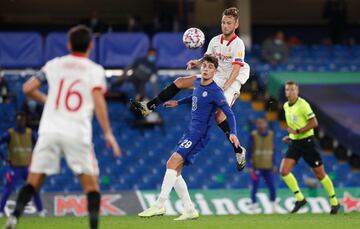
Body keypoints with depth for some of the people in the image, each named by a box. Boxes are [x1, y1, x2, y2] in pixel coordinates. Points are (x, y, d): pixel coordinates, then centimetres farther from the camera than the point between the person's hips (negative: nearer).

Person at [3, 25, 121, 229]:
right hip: (78, 134, -2)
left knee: (33, 181, 6)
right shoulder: (95, 70, 4)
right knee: (91, 183, 6)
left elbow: (28, 88, 8)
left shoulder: (55, 65, 11)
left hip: (50, 131, 2)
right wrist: (108, 133, -9)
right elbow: (98, 100, -10)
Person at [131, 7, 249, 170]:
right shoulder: (215, 41, 3)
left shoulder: (238, 44, -17)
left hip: (231, 81, -7)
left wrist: (223, 89, -33)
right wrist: (197, 62, -7)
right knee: (180, 82, -1)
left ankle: (238, 151, -11)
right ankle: (149, 107, 3)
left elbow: (236, 70, -24)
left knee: (219, 116, -24)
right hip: (215, 77, 7)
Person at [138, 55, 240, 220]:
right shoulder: (197, 83, 10)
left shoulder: (215, 92, -15)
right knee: (174, 171, 6)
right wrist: (178, 103, 37)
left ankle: (159, 206, -21)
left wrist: (232, 133, -33)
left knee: (172, 163, -20)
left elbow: (229, 113, -20)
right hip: (190, 131, 9)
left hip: (199, 134, -9)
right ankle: (189, 210, 10)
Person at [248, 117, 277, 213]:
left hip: (268, 167, 3)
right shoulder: (254, 135, -4)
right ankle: (254, 206, 4)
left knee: (272, 187, -2)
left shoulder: (270, 134, 6)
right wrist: (250, 166, -9)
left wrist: (273, 164, 14)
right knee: (255, 187, -6)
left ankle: (274, 207, 11)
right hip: (256, 167, -3)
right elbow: (250, 151, -3)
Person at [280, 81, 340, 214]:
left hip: (307, 141, -7)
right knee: (283, 171, -11)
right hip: (294, 143, 7)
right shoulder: (286, 106, 9)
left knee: (320, 174, 2)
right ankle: (300, 198, -1)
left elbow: (314, 123, -19)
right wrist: (290, 136, 12)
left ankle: (334, 202, 17)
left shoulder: (302, 104, -15)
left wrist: (297, 131, -22)